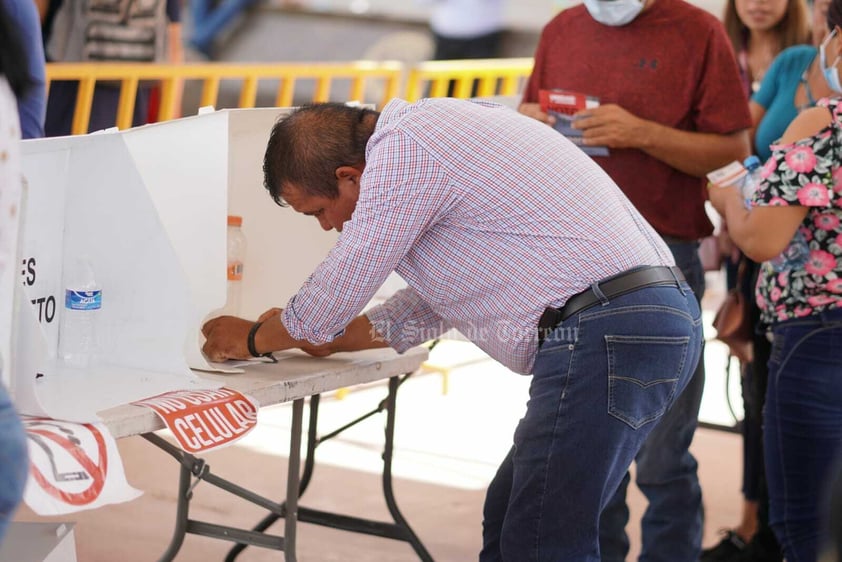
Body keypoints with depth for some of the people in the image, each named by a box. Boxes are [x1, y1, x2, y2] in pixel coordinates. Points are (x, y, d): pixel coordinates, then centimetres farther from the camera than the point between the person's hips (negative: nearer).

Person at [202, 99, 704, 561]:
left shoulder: (400, 151, -10)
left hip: (607, 338, -11)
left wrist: (253, 339, 17)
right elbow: (439, 299, 30)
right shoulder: (433, 127, 21)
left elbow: (334, 296, -2)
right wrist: (328, 339, 32)